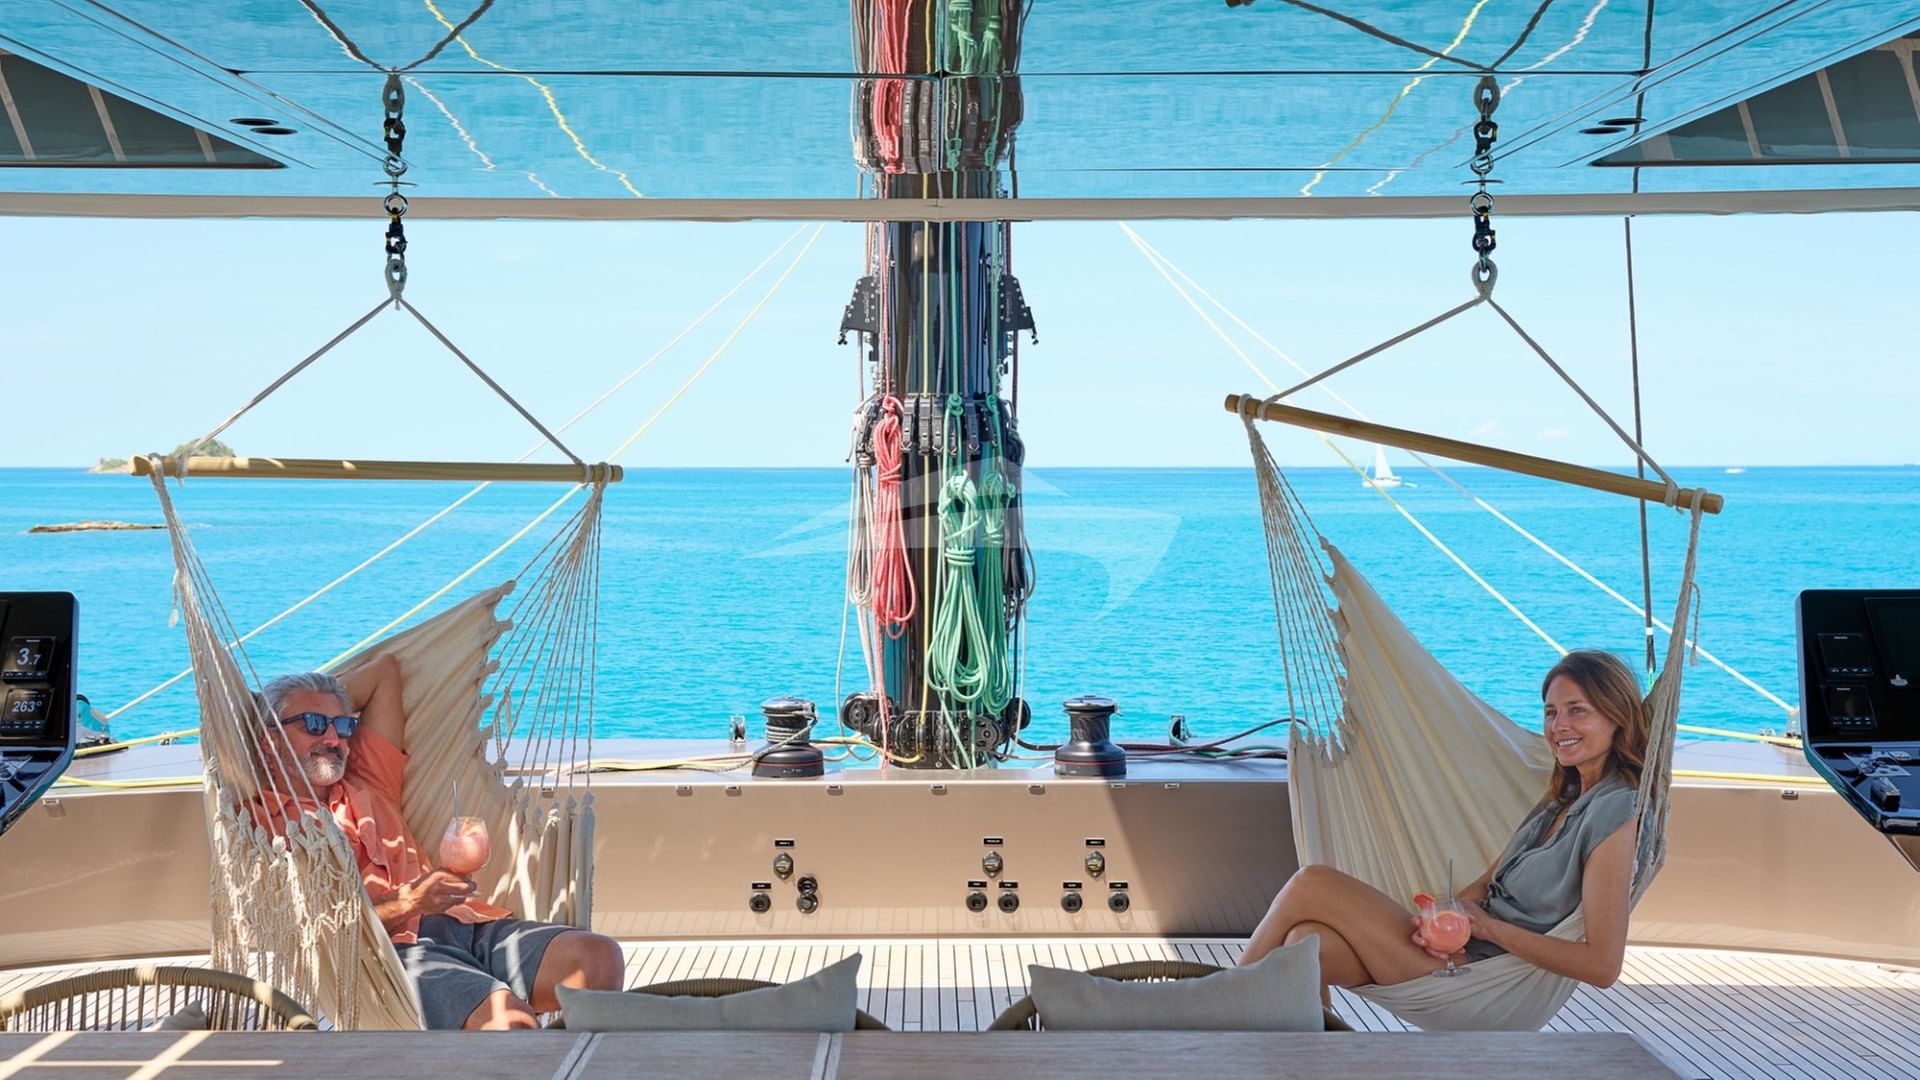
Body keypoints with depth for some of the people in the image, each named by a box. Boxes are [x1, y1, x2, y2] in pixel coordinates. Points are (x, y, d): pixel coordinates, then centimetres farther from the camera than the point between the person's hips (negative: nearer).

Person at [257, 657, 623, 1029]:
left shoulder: (367, 786, 27)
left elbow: (385, 669, 36)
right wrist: (405, 903, -16)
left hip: (463, 923, 7)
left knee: (600, 957, -20)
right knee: (509, 1018, -36)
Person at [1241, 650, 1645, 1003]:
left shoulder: (1614, 812, -12)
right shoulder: (1564, 799, 17)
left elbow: (1603, 965, -18)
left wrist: (1489, 927, -13)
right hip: (1458, 947, 8)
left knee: (1311, 885, -13)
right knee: (1309, 943, -16)